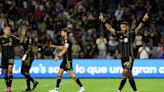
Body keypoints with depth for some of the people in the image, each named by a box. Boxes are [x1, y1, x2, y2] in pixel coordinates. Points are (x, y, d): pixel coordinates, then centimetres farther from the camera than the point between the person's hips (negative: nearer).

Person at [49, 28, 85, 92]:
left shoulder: (67, 41, -15)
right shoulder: (65, 41, 13)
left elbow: (65, 50, -24)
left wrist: (58, 56, -31)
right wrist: (55, 46, 33)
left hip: (68, 60, -10)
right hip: (65, 60, 10)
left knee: (71, 74, -10)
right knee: (59, 74, 8)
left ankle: (81, 87, -6)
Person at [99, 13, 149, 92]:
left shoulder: (131, 34, -3)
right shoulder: (119, 34, 7)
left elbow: (138, 28, -15)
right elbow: (110, 28, 8)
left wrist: (143, 21, -30)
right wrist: (104, 21, 0)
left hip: (130, 57, -5)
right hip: (123, 58, 5)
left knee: (125, 72, -17)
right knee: (129, 75, 7)